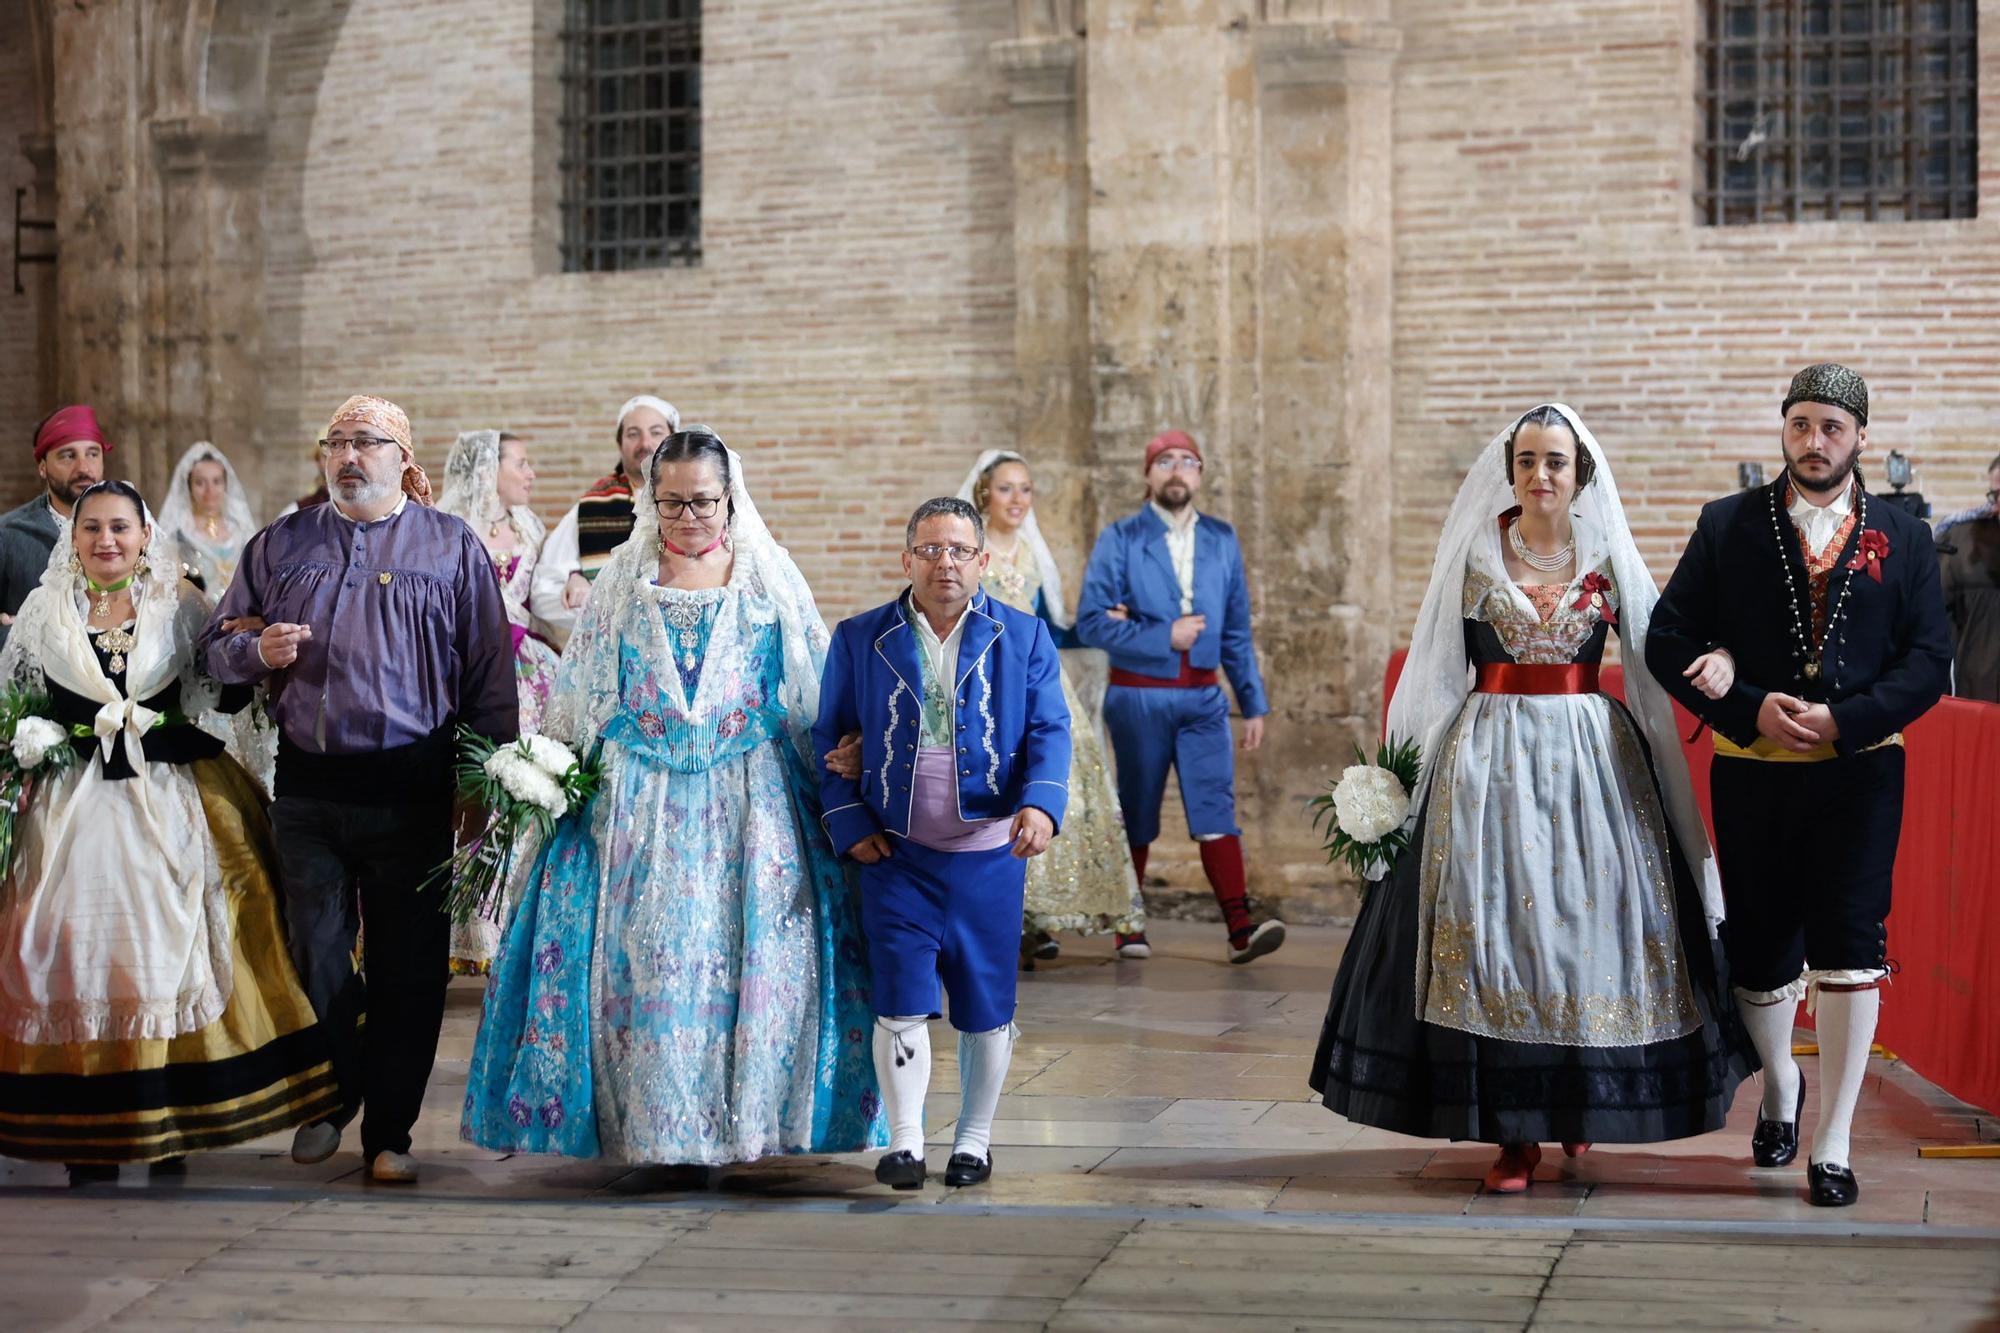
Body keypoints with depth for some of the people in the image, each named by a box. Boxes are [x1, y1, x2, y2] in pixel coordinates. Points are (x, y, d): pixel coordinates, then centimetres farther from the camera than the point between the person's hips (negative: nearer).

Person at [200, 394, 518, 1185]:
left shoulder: (452, 548, 6)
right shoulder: (279, 546, 13)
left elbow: (490, 675, 4)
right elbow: (217, 645, 17)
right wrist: (257, 652, -7)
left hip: (413, 791, -2)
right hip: (308, 786, 2)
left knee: (407, 968, 1)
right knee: (315, 958, 6)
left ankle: (389, 1133, 12)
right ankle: (328, 1104, 27)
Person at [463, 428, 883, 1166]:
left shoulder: (768, 577, 7)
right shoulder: (623, 578, 9)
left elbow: (815, 690, 7)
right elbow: (580, 693, 11)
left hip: (749, 800, 0)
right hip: (641, 802, 1)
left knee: (753, 955, -4)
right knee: (642, 955, -3)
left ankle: (739, 1116, 6)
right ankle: (649, 1123, 4)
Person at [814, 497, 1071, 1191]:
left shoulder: (1024, 637, 3)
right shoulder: (860, 638, 5)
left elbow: (1049, 731, -1)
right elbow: (829, 737, 8)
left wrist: (1041, 805, -19)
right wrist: (849, 823, -3)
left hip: (989, 854, 0)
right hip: (896, 854, 0)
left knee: (986, 1006, 7)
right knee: (900, 1002, -5)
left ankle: (974, 1139, 22)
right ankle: (905, 1141, 6)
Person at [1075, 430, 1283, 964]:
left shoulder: (1222, 540, 10)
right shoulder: (1120, 539, -1)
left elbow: (1237, 630, 12)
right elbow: (1091, 621, -9)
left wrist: (1253, 703, 9)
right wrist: (1164, 637, -15)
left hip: (1203, 698, 2)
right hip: (1139, 696, -2)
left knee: (1215, 806, -9)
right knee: (1136, 814, 6)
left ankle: (1240, 928, -16)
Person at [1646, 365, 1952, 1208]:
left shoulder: (1903, 539, 5)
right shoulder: (1727, 527, 4)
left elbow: (1929, 660, 0)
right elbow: (1668, 640, -1)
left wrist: (1842, 719, -15)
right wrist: (1750, 709, -14)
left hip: (1859, 771, -1)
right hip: (1751, 774, 1)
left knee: (1849, 951, -8)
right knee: (1760, 951, 10)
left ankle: (1834, 1145, 1)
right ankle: (1779, 1082, 40)